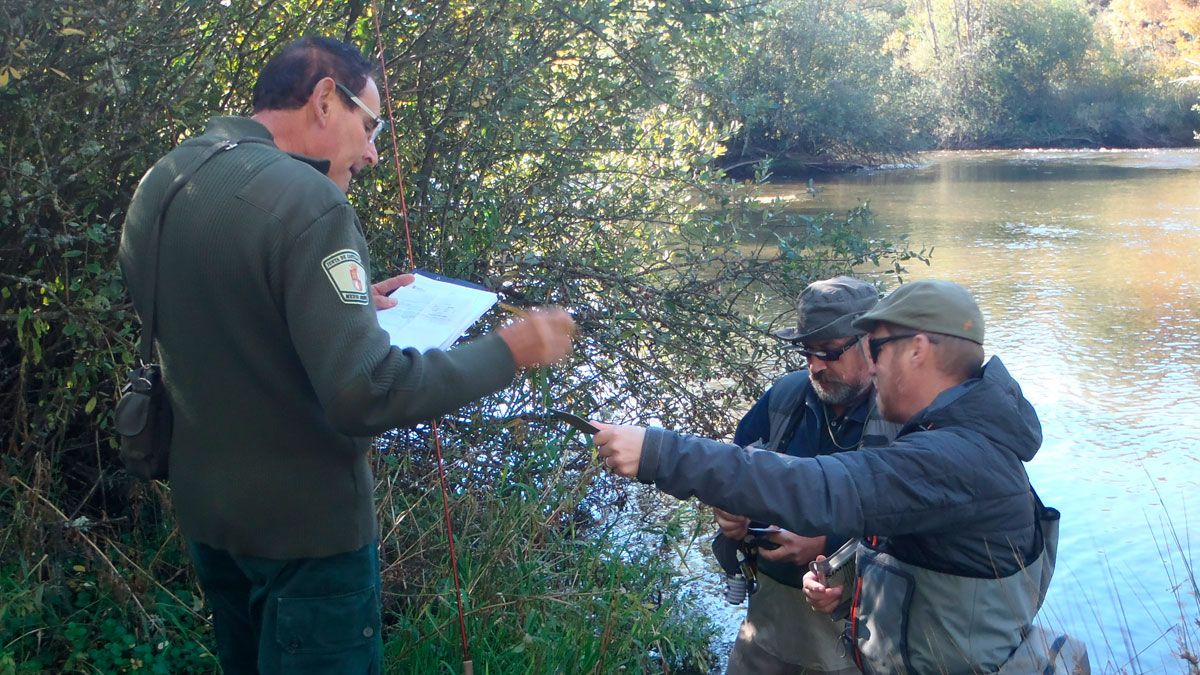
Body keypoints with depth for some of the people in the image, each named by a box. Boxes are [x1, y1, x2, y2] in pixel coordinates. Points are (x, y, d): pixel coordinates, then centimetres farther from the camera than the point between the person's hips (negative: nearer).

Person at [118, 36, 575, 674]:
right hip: (303, 525, -8)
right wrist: (507, 350, -19)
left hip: (201, 508, 8)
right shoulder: (306, 202, -24)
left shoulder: (158, 184, 2)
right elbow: (365, 394, -28)